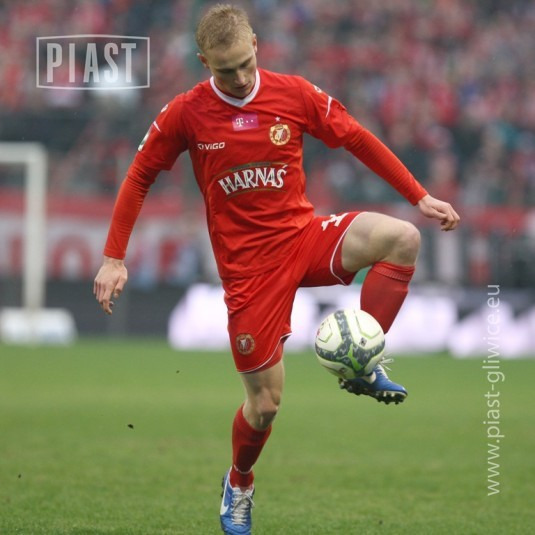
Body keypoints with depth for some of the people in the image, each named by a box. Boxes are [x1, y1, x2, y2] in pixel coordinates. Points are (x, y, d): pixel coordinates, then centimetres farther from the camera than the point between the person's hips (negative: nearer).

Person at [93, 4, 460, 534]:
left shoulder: (294, 94, -4)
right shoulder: (186, 113, -7)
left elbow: (358, 141, 4)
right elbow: (139, 177, 3)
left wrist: (420, 198, 2)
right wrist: (113, 258, 0)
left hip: (304, 236, 2)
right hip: (247, 265, -2)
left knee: (400, 237, -26)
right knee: (264, 402, -1)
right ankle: (238, 486, 32)